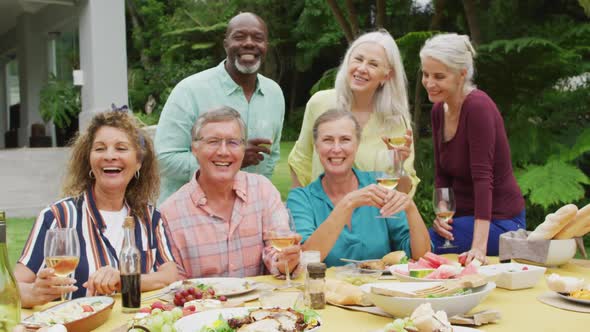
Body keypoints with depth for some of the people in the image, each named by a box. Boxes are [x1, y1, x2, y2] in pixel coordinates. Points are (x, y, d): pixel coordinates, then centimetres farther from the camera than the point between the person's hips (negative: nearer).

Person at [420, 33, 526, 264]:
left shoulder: (478, 107, -21)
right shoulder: (438, 111, 3)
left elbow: (483, 177, -27)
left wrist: (479, 246, -31)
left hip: (497, 220, -8)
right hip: (467, 214, 8)